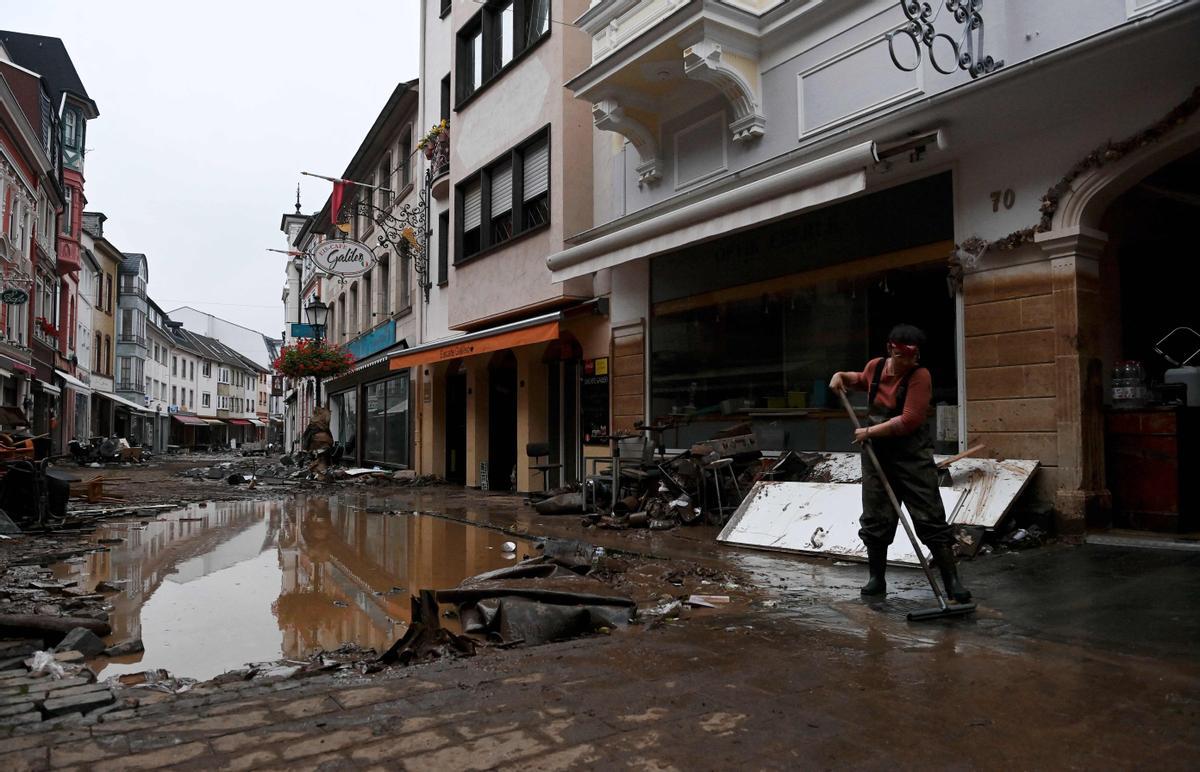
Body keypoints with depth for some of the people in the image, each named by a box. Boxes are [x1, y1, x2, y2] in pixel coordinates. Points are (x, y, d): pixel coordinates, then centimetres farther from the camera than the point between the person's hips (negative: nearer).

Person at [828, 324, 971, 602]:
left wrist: (869, 431, -17)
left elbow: (909, 421, -22)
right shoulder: (875, 366, 3)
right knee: (875, 521, 10)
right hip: (877, 456, 5)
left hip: (912, 458, -5)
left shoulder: (920, 375, -14)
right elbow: (862, 380, 30)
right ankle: (876, 579, 23)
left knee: (931, 520, -3)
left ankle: (953, 582, 6)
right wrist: (842, 376, 12)